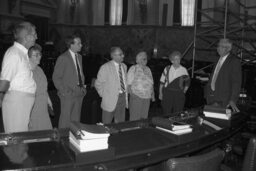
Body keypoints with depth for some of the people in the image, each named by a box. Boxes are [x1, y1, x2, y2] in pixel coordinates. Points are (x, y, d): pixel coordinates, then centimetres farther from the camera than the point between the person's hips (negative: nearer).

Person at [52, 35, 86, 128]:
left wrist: (83, 87, 9)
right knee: (65, 119, 0)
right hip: (68, 94, -6)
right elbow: (56, 77, -9)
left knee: (76, 120, 12)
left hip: (79, 93, 7)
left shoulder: (79, 57, 13)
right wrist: (64, 91, -13)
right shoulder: (63, 58, -10)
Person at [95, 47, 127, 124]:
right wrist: (104, 95, -3)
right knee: (107, 124, 6)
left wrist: (125, 93, 8)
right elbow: (98, 84, -5)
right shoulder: (105, 67, -11)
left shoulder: (124, 66, 8)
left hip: (123, 97, 5)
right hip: (110, 99, -5)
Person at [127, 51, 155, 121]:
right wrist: (131, 93, -16)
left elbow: (151, 83, 19)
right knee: (135, 117, -4)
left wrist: (152, 93, 11)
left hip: (147, 97, 5)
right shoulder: (133, 68, -4)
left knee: (144, 117, 7)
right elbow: (128, 83, -7)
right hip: (136, 97, -5)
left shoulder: (148, 69, 14)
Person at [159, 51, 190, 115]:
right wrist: (160, 93, 3)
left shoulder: (183, 70, 2)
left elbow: (187, 82, 14)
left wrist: (184, 92, 6)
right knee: (167, 113, 2)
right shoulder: (167, 69, 2)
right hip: (167, 93, 0)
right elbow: (162, 81, 6)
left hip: (179, 94, 0)